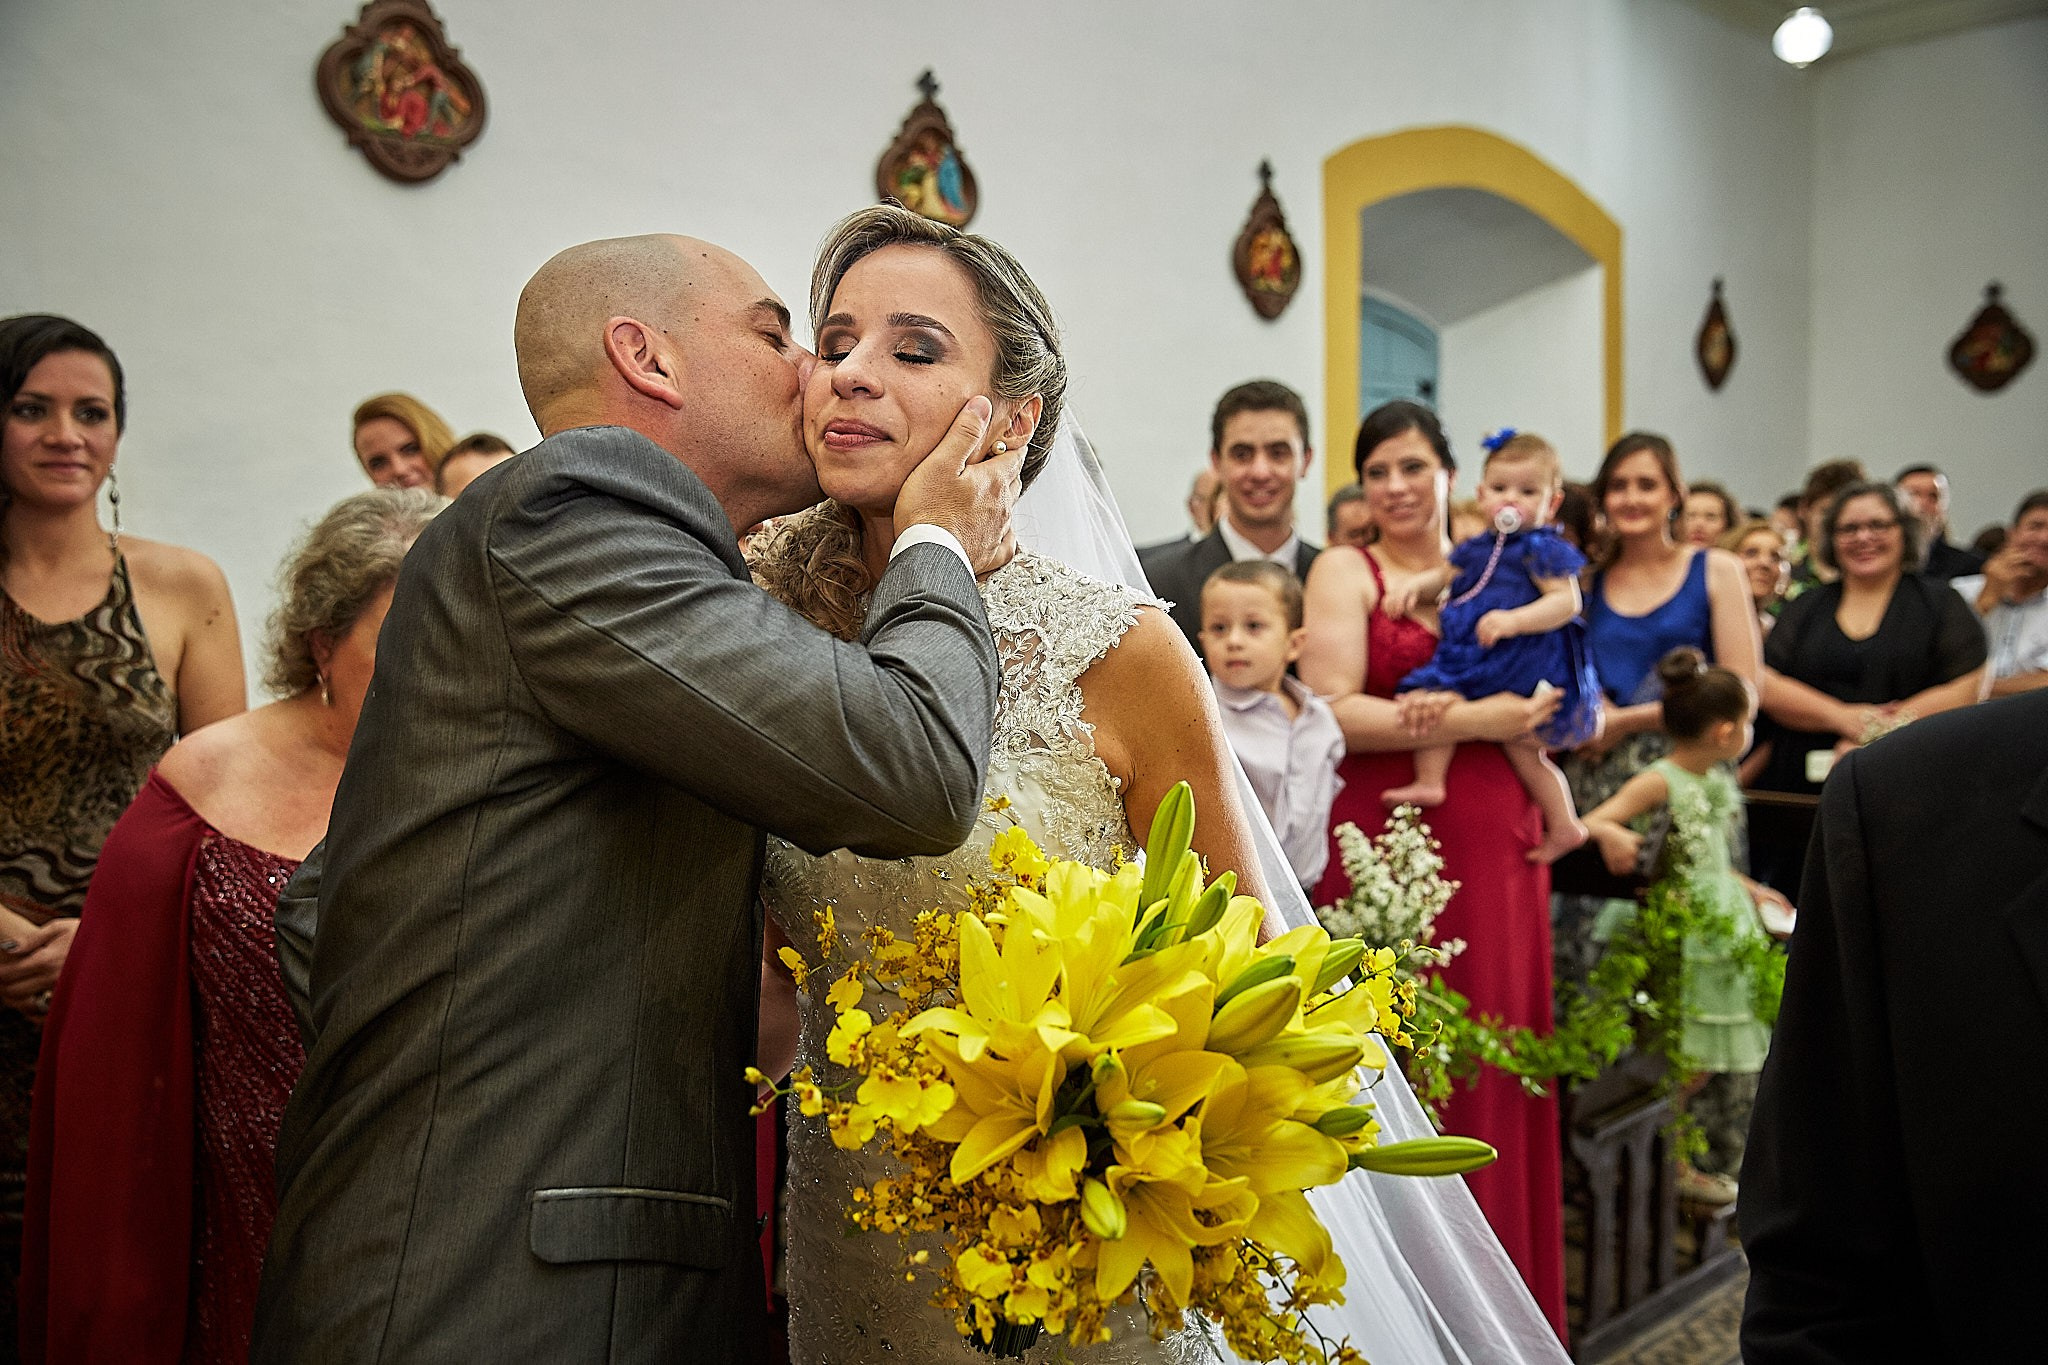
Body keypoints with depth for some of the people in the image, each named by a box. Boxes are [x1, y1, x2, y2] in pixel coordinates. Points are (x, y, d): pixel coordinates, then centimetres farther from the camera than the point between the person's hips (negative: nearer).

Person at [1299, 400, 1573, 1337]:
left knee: (1490, 1059, 6)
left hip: (1494, 841, 4)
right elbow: (1333, 714, -10)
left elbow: (1560, 701, 18)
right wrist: (1478, 719, -13)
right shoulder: (1345, 572, 3)